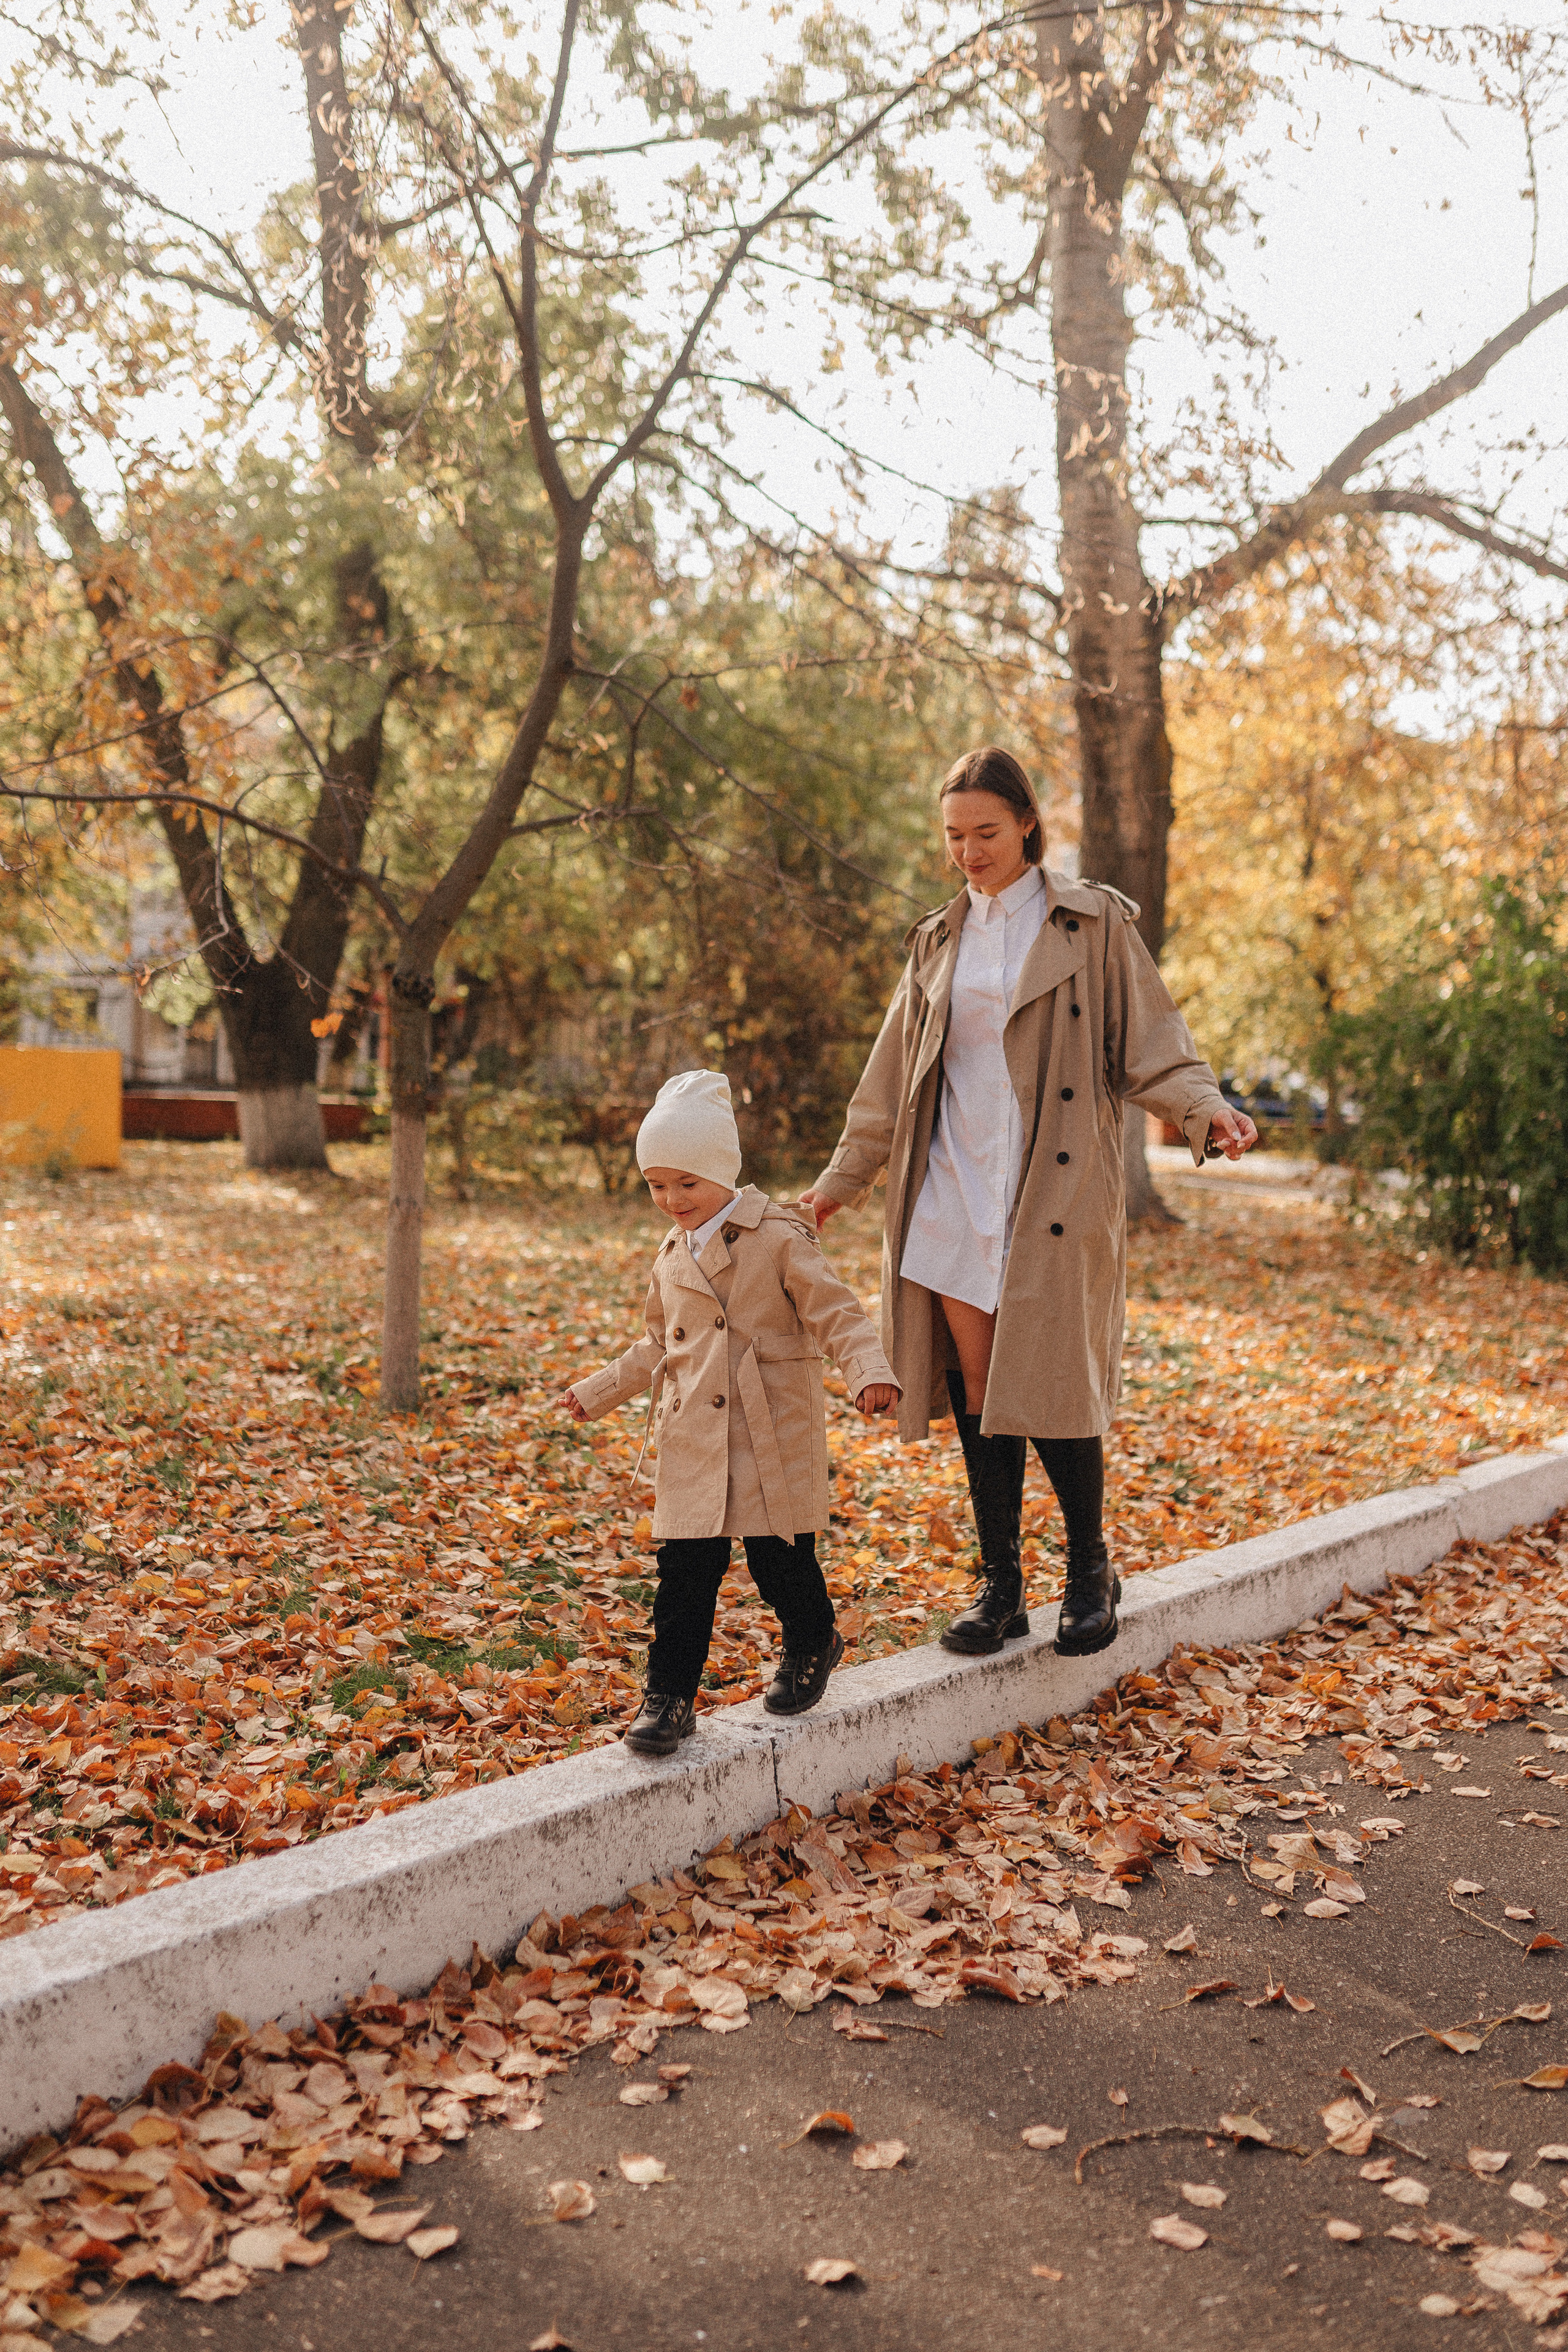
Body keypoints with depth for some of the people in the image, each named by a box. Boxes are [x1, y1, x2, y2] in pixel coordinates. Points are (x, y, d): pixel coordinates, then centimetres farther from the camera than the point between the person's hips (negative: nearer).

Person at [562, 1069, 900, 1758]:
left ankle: (812, 1646, 34)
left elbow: (836, 1313, -8)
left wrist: (869, 1370, -24)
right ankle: (668, 1696, 10)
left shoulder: (779, 1237, -6)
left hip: (774, 1435, -4)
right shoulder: (672, 1256, 13)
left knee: (780, 1559, 4)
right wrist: (601, 1391, 28)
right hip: (693, 1438, 5)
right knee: (684, 1568, 0)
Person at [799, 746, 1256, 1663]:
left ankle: (1091, 1570, 17)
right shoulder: (940, 942, 14)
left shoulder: (1093, 923, 2)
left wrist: (1206, 1107, -20)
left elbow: (1151, 1047, -1)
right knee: (979, 1392, 3)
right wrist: (841, 1181, 20)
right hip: (956, 1194, 4)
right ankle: (1000, 1585, 15)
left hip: (1057, 1195, -4)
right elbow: (893, 1081, 19)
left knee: (1051, 1390, -5)